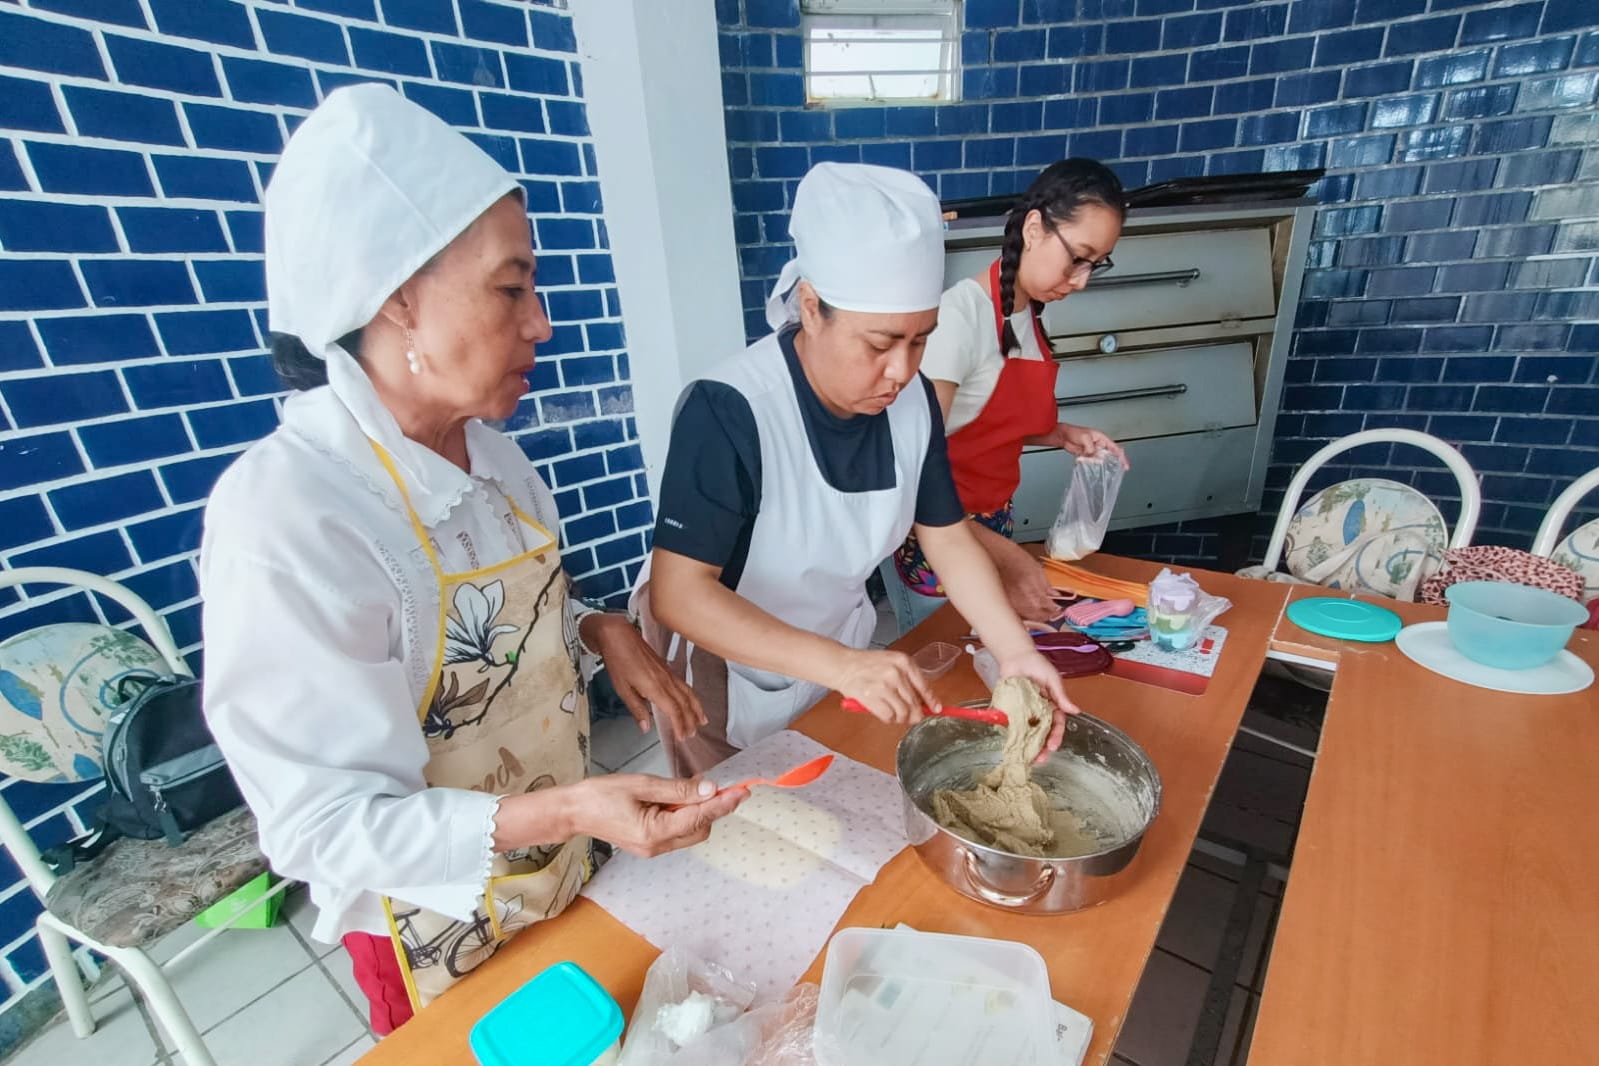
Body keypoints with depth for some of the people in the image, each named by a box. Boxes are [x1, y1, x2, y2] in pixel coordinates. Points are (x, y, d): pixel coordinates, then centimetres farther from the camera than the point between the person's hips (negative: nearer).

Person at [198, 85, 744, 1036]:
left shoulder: (490, 452, -7)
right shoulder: (287, 517, -29)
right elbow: (328, 828, -26)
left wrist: (599, 628, -12)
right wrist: (567, 812, -38)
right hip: (444, 941, -6)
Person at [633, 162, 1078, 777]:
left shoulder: (913, 399, -12)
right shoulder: (728, 410, -31)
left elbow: (949, 539, -7)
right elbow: (678, 592, -33)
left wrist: (1015, 653, -20)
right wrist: (841, 665, -43)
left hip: (839, 648, 6)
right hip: (729, 674, -5)